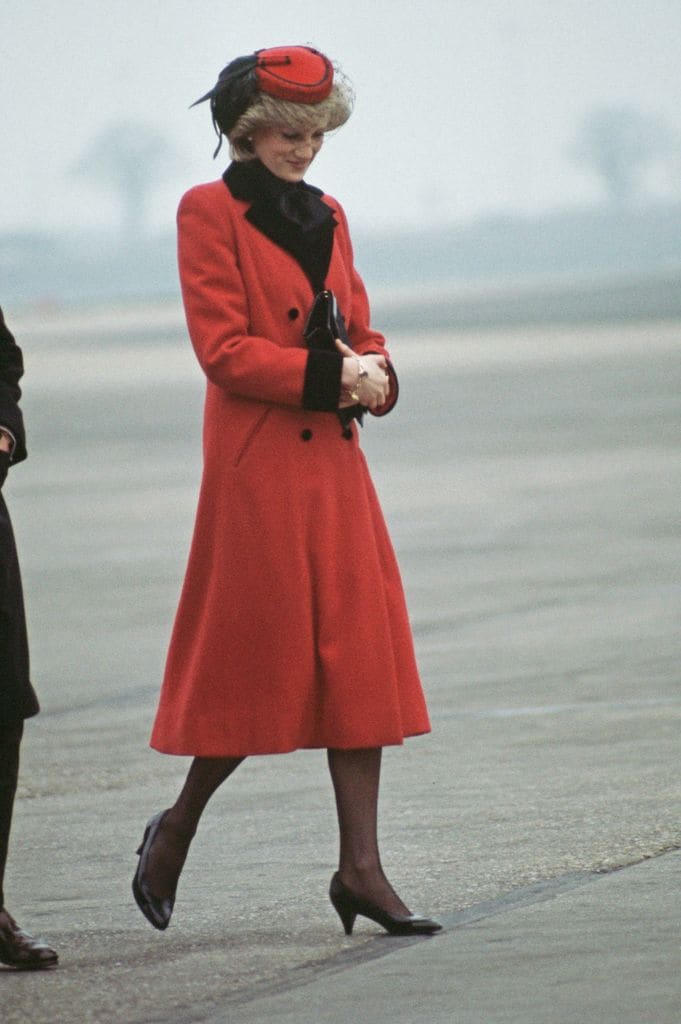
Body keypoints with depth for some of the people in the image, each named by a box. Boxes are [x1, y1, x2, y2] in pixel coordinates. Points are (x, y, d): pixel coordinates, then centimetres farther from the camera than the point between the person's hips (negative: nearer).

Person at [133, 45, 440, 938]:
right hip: (257, 468, -7)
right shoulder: (209, 212, -4)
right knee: (261, 657, -3)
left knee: (361, 655, 0)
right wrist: (328, 375, -18)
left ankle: (361, 867, 0)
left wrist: (373, 374, -5)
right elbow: (225, 349, -12)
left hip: (334, 463, 7)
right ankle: (178, 827, 18)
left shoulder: (325, 217, 16)